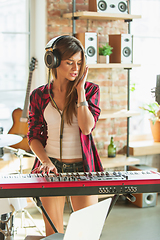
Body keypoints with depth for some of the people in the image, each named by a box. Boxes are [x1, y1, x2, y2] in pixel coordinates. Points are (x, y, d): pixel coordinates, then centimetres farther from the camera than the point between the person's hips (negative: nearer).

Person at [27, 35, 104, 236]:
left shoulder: (90, 90, 1)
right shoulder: (39, 96, 3)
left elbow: (87, 127, -13)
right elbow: (34, 136, 4)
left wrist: (80, 90, -13)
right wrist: (45, 161, -12)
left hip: (82, 167, 0)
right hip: (52, 168, 1)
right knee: (53, 233, 6)